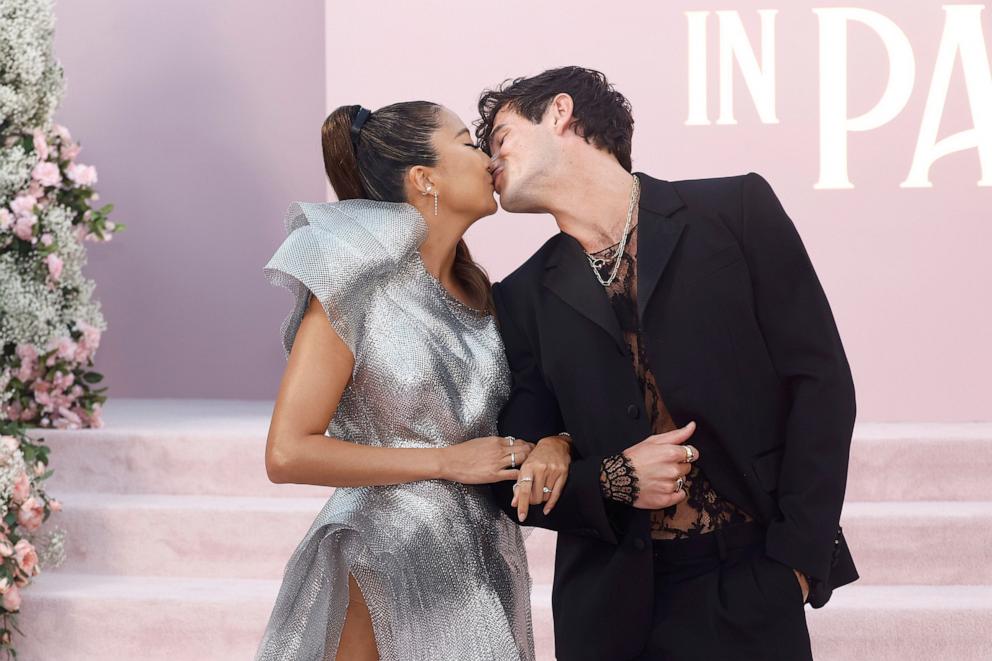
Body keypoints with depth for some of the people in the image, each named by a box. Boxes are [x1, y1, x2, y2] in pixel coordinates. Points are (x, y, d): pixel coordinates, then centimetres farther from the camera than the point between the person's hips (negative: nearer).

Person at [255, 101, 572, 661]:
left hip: (482, 565, 6)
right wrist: (446, 462, -16)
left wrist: (552, 444, -9)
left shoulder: (479, 293, 9)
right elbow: (288, 454, -16)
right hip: (390, 568, -6)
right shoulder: (359, 288, -11)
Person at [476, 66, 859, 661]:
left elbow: (818, 378, -3)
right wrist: (611, 481, -11)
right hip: (609, 608, 2)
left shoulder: (737, 210, -1)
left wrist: (799, 555, -9)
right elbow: (516, 479, 8)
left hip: (749, 590, -2)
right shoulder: (524, 299, 7)